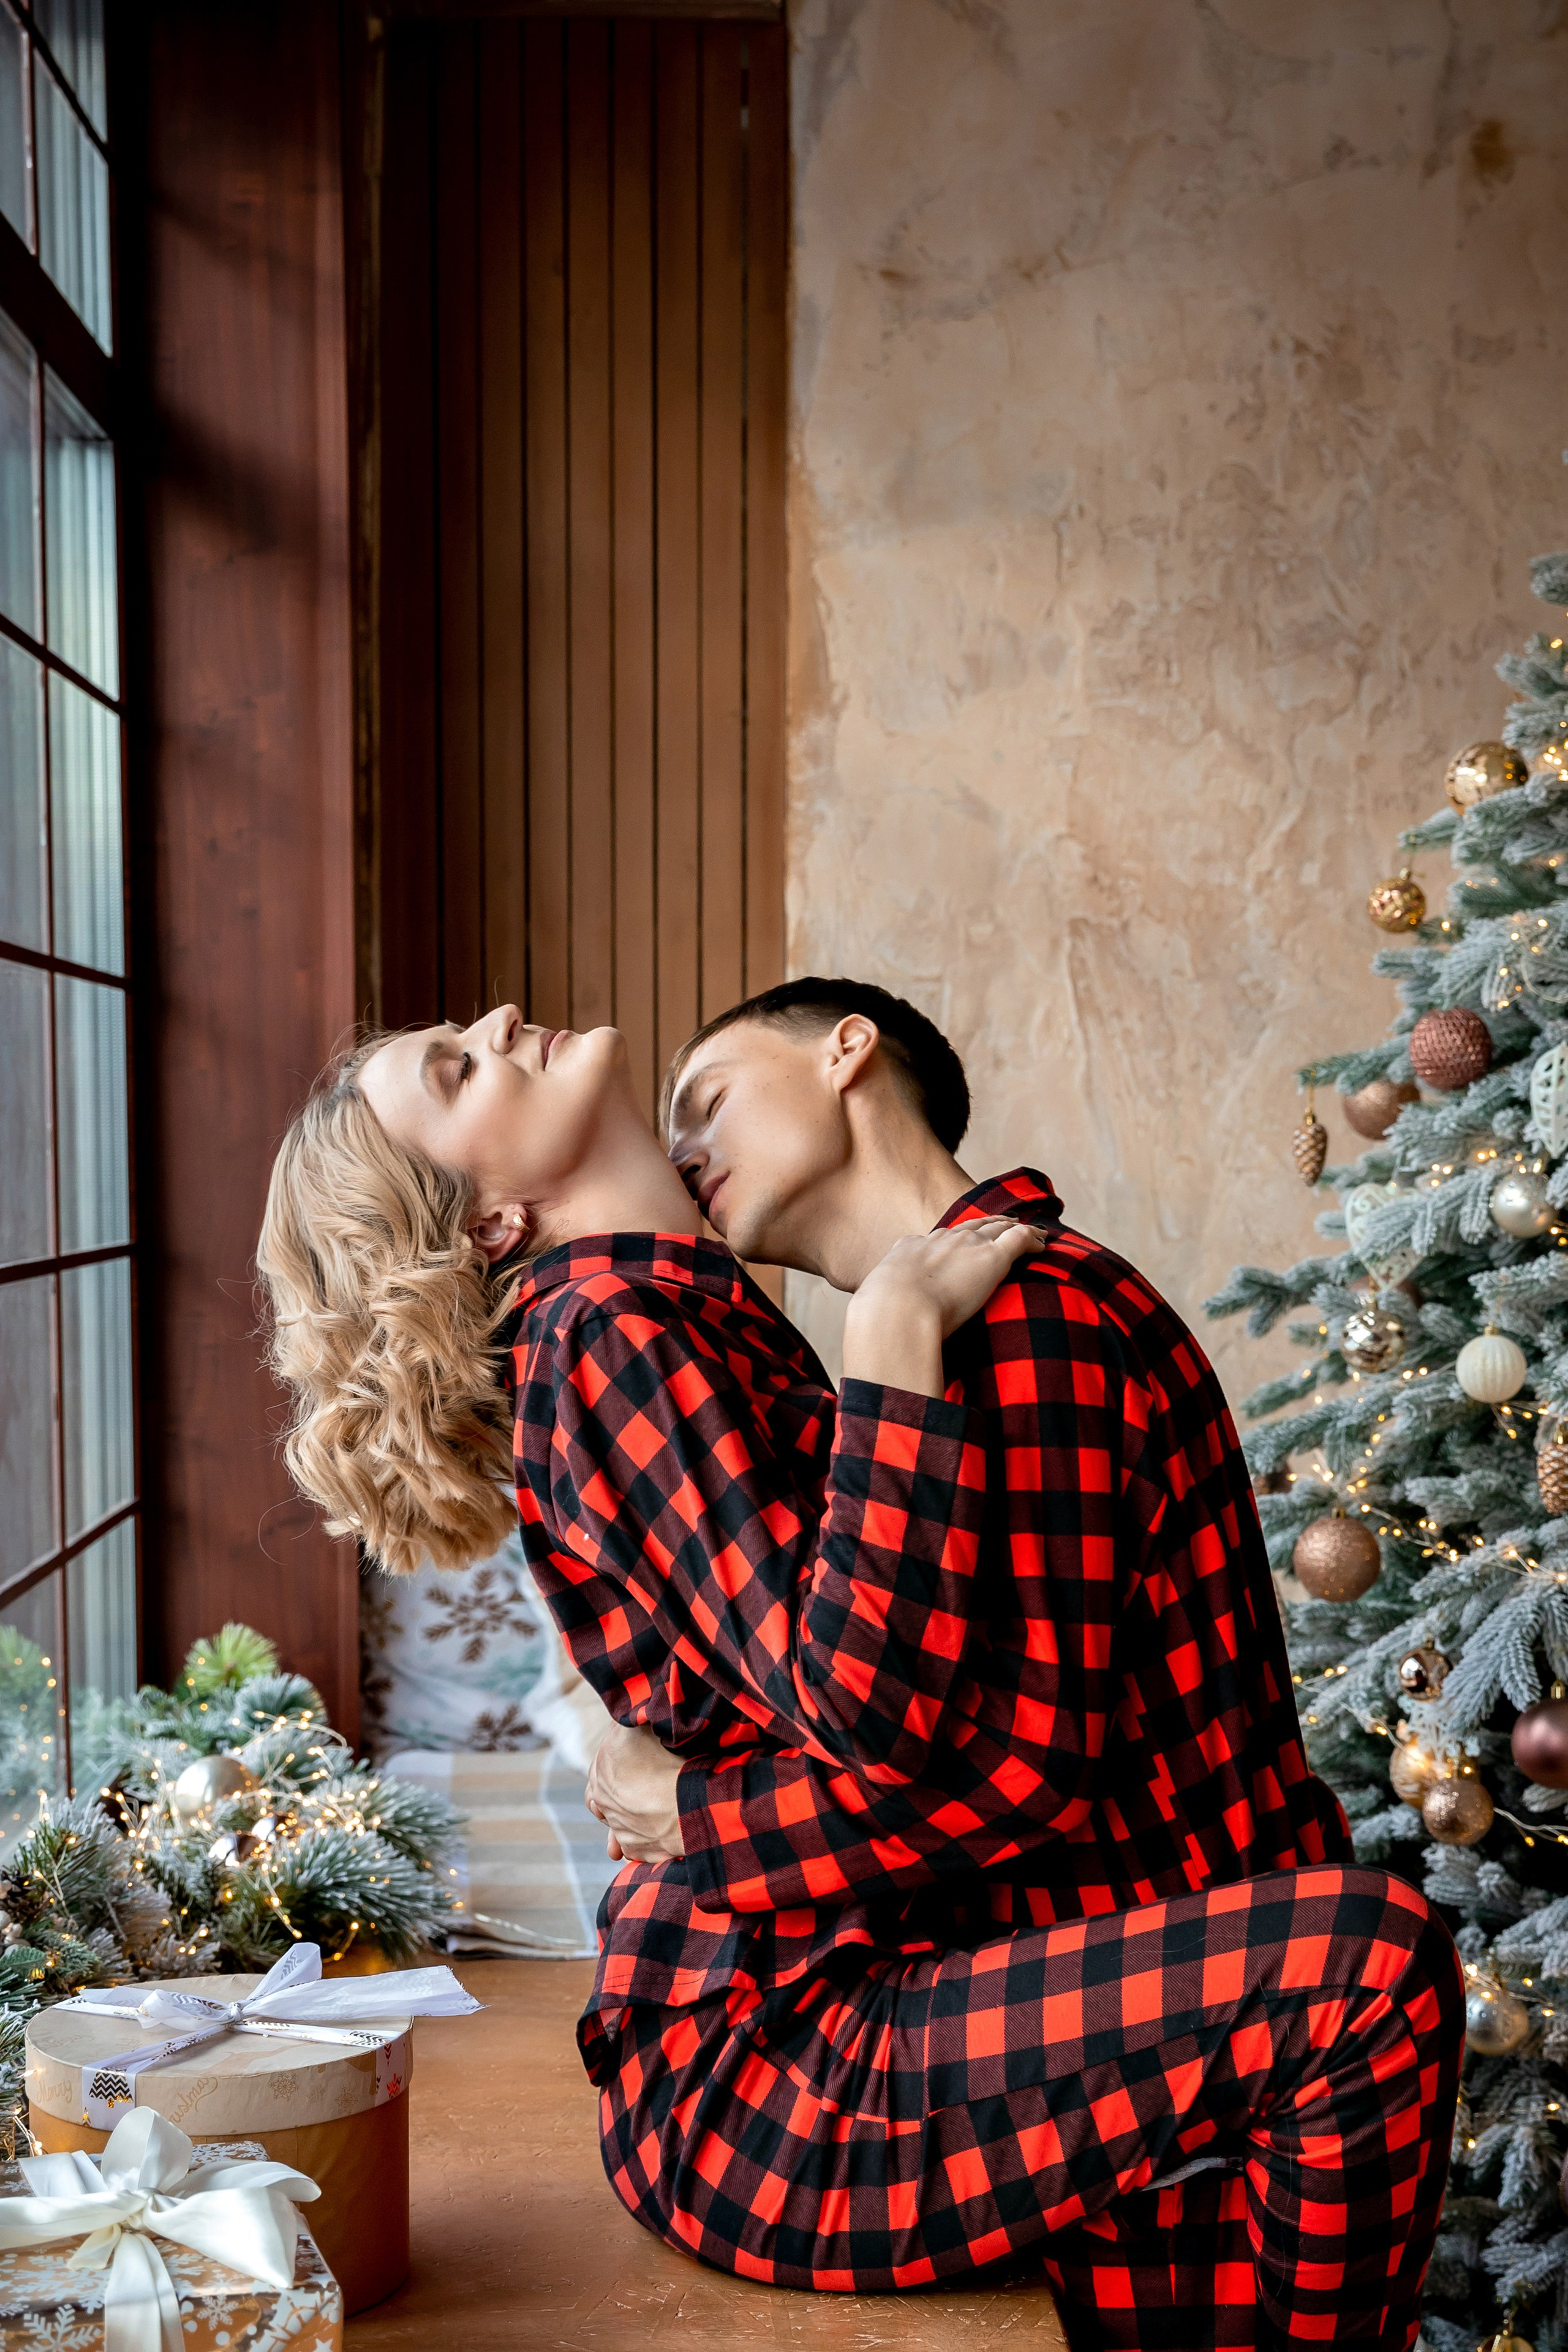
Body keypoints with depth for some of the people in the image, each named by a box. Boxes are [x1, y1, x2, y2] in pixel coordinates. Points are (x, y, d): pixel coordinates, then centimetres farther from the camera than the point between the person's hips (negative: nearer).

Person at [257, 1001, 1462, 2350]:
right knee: (1371, 1962, -22)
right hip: (760, 2075, -10)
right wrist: (900, 1331, -23)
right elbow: (874, 1708, -25)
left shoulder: (697, 1315, 14)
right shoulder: (601, 1335, -15)